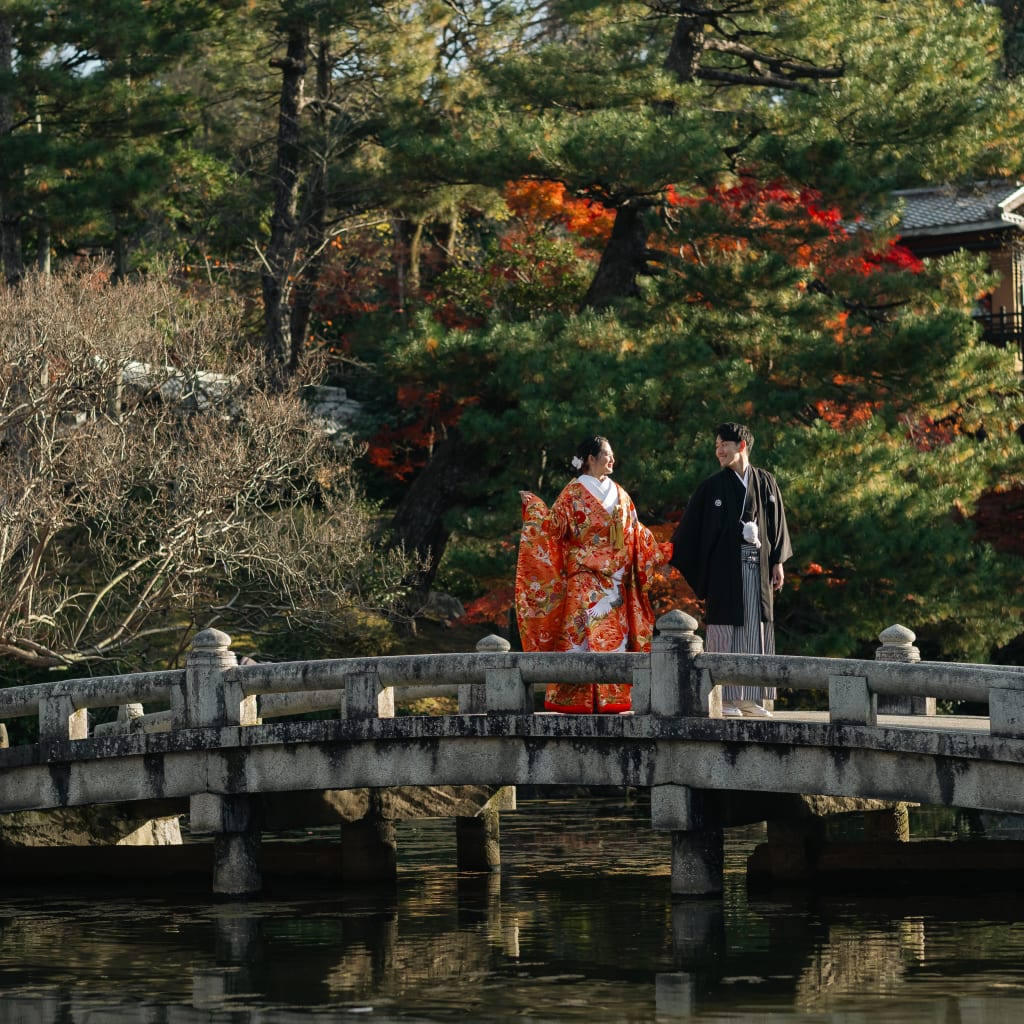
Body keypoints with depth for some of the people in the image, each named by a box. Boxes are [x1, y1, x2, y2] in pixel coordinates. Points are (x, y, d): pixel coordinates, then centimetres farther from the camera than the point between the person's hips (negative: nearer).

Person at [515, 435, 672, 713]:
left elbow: (636, 535, 20)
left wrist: (663, 551, 16)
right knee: (582, 635, -9)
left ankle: (609, 699, 4)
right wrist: (534, 507, -24)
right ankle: (576, 700, -9)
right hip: (584, 580, -6)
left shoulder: (619, 495, 16)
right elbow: (555, 524, -10)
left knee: (613, 637, 2)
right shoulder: (574, 493, -1)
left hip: (615, 581, 6)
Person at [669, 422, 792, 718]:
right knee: (725, 631, -3)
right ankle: (725, 699, 0)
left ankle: (750, 698, 7)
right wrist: (672, 559, -3)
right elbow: (690, 527, 1)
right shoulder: (712, 486, 1)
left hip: (758, 567, 2)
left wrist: (778, 562, 5)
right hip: (724, 568, -2)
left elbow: (776, 523, 10)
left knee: (756, 631, 2)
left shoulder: (765, 482, 8)